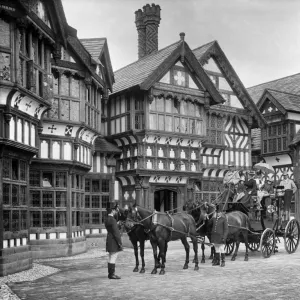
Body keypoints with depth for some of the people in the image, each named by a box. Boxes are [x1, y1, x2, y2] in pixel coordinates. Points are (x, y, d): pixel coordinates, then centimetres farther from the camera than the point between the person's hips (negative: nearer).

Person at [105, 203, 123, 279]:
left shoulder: (108, 219, 13)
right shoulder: (112, 220, -17)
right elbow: (115, 232, -19)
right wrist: (120, 243, -17)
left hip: (110, 241, 10)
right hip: (114, 242, -10)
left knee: (111, 258, 14)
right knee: (113, 258, -6)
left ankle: (111, 273, 19)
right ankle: (112, 274, -4)